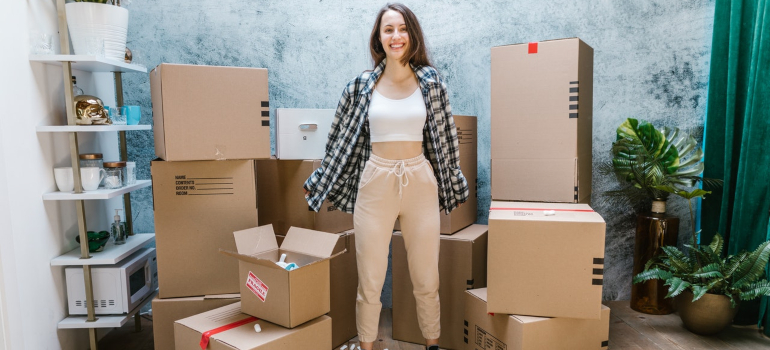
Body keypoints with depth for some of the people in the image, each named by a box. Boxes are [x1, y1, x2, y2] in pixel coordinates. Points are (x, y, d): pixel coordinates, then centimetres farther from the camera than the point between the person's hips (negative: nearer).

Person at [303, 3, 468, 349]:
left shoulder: (430, 81, 2)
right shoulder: (361, 85, 1)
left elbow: (445, 138, 9)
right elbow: (341, 139, 9)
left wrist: (454, 185, 14)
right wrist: (318, 184, 13)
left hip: (421, 182, 1)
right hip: (375, 185, 0)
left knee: (427, 280, 10)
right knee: (369, 282, 6)